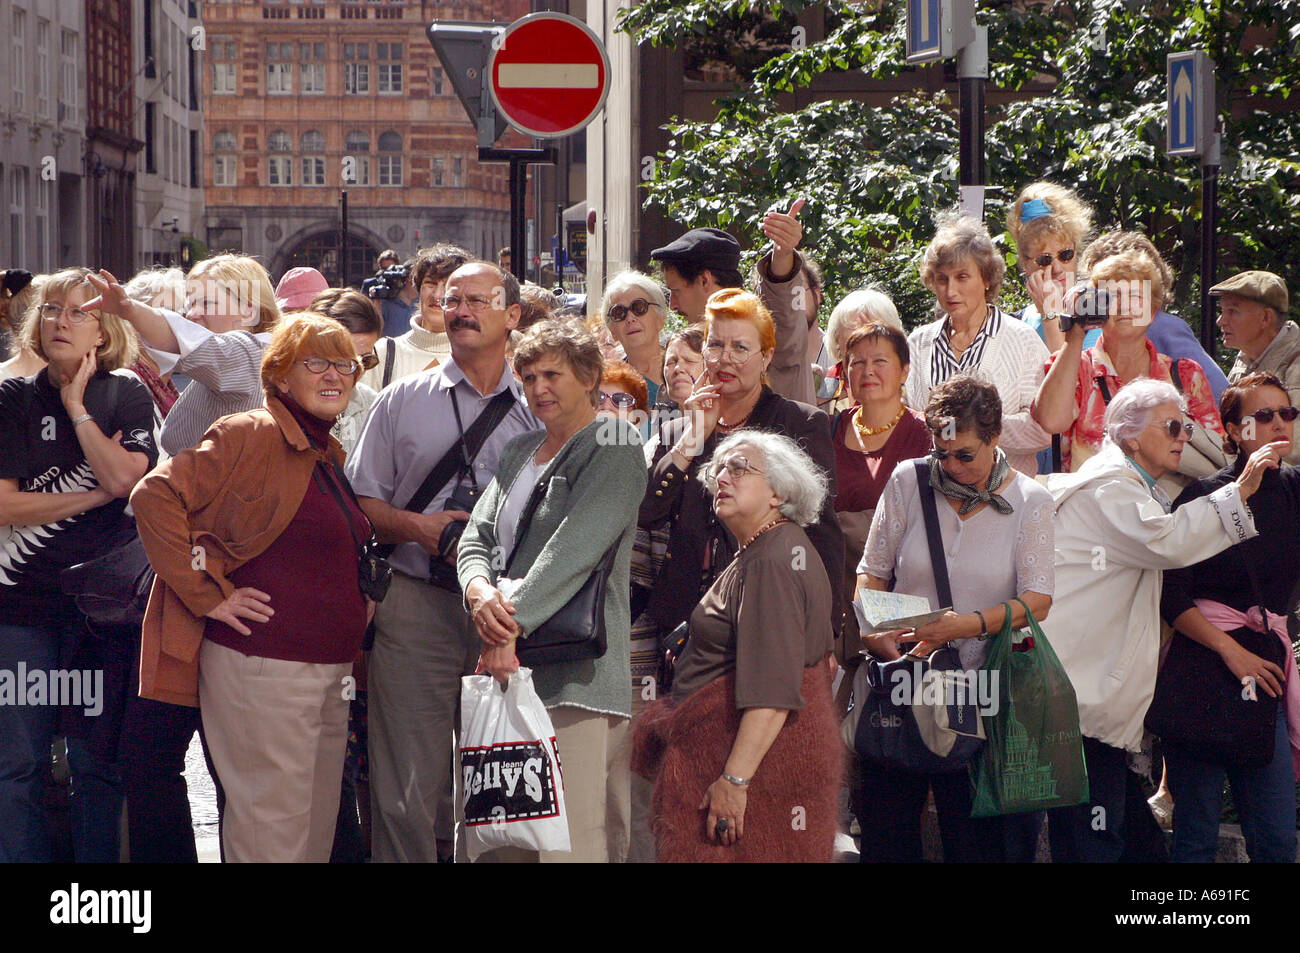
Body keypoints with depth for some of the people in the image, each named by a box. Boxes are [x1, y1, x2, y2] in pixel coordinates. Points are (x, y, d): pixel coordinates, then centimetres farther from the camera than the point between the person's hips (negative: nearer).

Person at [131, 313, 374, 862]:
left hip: (330, 668, 9)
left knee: (319, 827, 11)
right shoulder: (249, 436, -9)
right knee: (273, 828, -7)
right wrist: (208, 595, -17)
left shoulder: (331, 456, 17)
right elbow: (155, 497, -18)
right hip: (262, 667, -9)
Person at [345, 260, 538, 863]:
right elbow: (360, 502, 10)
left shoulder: (536, 412, 9)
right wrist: (418, 525, -8)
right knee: (408, 784, -4)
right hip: (419, 605, 0)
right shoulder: (402, 402, 10)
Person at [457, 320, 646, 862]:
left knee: (572, 840, -13)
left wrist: (512, 623, -18)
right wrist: (481, 593, -9)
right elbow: (477, 536, 15)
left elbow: (575, 548, -12)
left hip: (576, 674, -7)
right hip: (510, 663, 7)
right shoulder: (519, 452, 22)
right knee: (504, 840, 3)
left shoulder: (613, 445, -1)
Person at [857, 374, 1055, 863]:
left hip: (981, 685, -2)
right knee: (887, 829, 5)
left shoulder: (1029, 501, 0)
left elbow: (1037, 600, -8)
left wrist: (971, 624, -24)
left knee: (974, 838, 0)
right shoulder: (908, 483, 4)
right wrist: (870, 630, -12)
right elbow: (871, 571, 8)